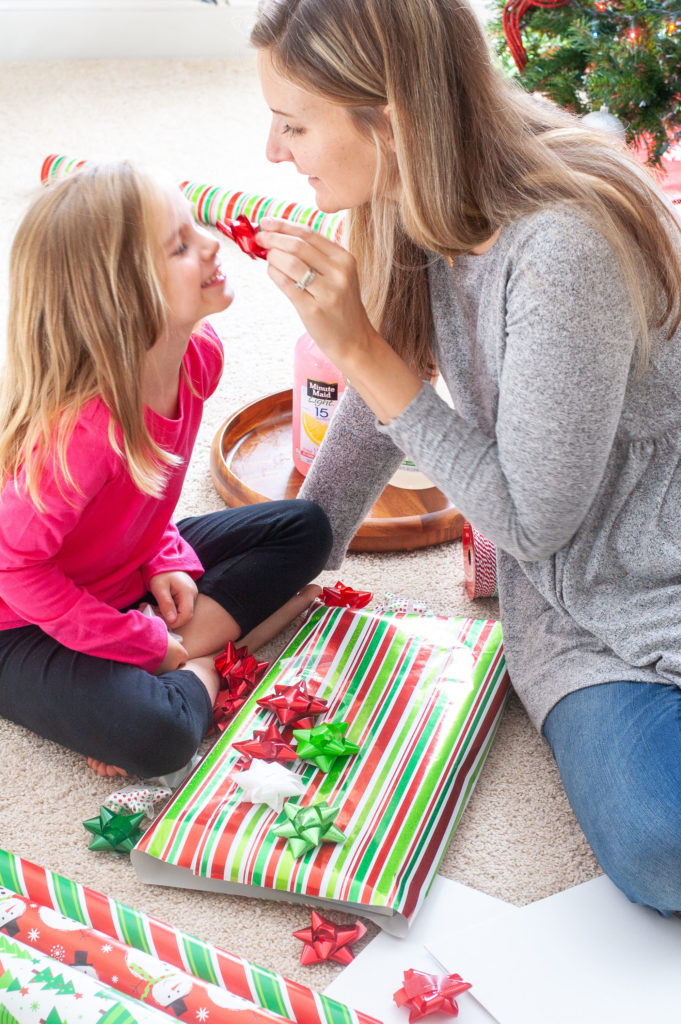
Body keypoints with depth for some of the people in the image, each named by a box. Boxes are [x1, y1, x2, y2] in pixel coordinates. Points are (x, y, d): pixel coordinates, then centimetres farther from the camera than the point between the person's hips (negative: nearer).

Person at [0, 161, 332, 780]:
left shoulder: (198, 353, -12)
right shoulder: (81, 427, -36)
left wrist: (166, 557, -5)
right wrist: (142, 644, -20)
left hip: (131, 570, 8)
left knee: (305, 527, 5)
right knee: (158, 738, -33)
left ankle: (181, 649, -5)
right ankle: (202, 673, -1)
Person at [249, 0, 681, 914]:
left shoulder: (563, 250, -30)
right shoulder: (415, 208, -5)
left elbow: (535, 518, -20)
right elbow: (385, 400, 10)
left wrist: (359, 350, -24)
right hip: (565, 596, 5)